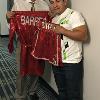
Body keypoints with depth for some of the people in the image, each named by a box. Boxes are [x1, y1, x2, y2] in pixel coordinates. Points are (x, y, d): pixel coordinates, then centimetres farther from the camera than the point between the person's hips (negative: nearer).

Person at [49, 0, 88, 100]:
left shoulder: (74, 15, -13)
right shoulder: (54, 18, 11)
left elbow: (83, 36, -23)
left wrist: (62, 30, -25)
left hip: (72, 62, -7)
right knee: (61, 92, 21)